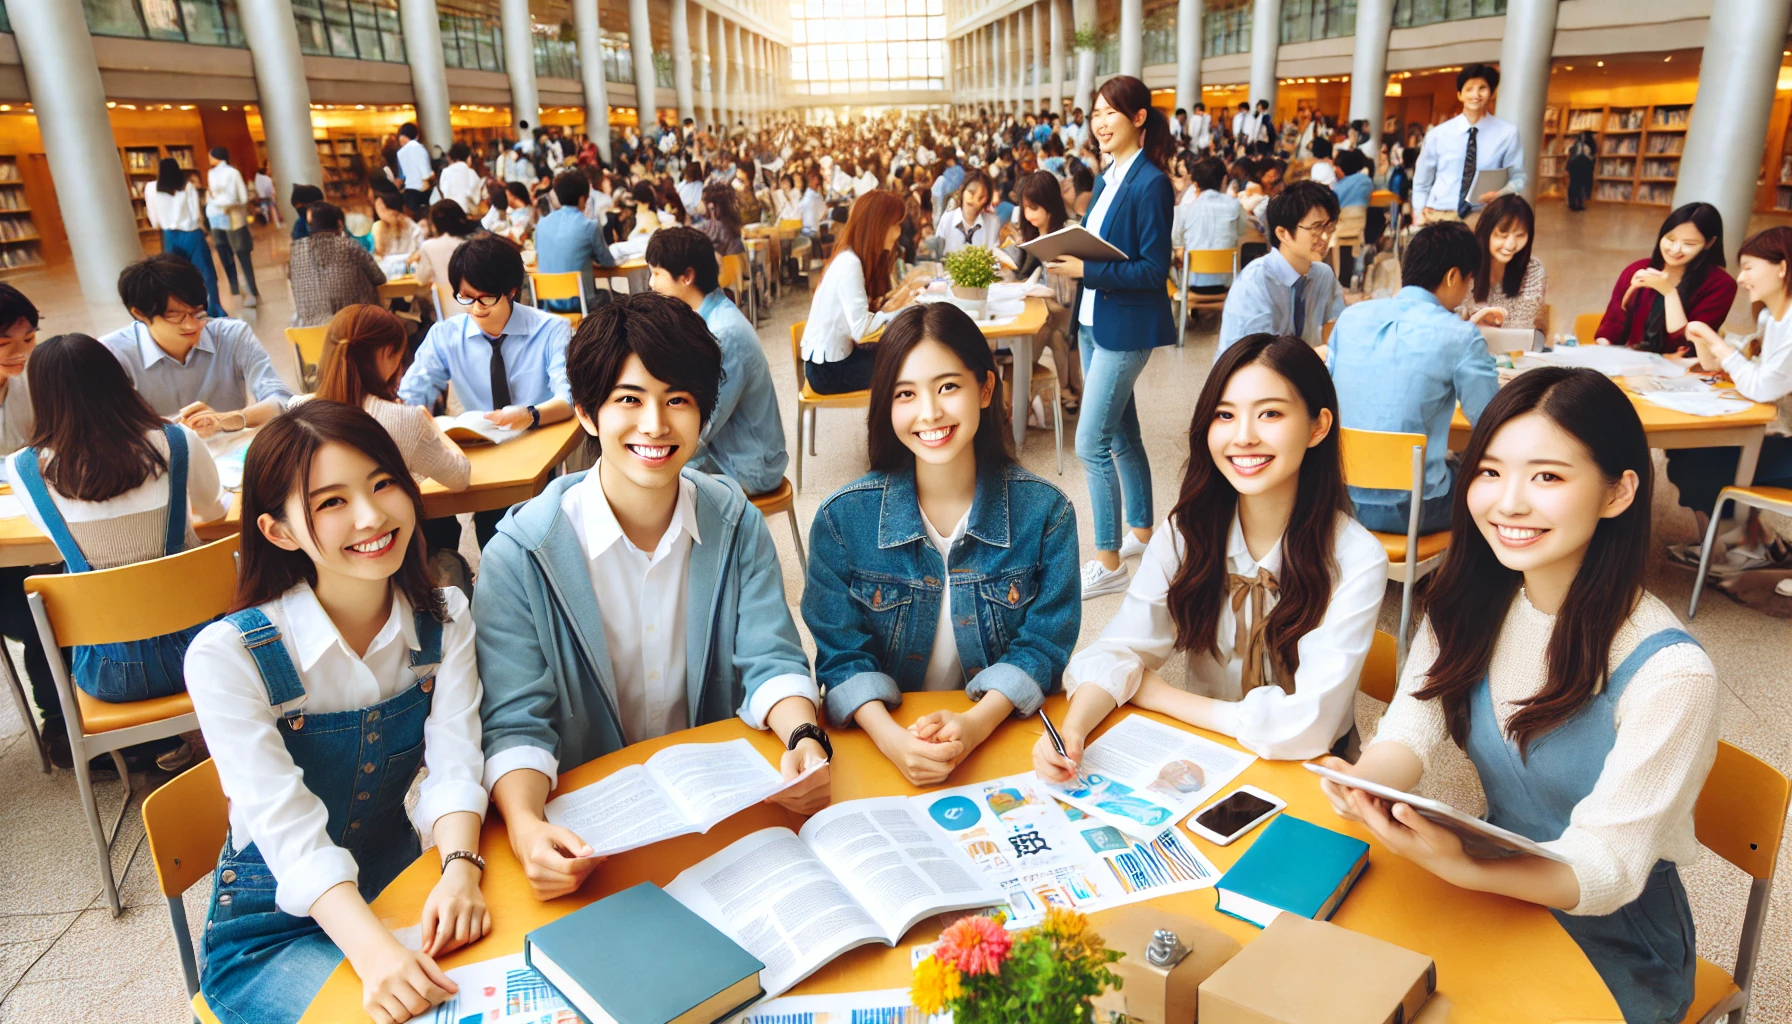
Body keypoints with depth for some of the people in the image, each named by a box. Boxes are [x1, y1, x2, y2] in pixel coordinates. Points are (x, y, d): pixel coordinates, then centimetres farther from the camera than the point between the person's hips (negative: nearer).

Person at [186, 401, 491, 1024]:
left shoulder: (443, 621, -5)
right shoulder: (226, 656, -19)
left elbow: (454, 766, -15)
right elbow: (288, 829, -27)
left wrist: (459, 869, -36)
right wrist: (373, 950, -42)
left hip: (401, 892, 4)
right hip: (271, 931, -3)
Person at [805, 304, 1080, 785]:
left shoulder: (1044, 512, -5)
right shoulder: (842, 518, -5)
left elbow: (1044, 642, -3)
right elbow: (841, 651, -4)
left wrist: (976, 725, -20)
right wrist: (890, 737, -22)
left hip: (1006, 728, 0)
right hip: (882, 732, 0)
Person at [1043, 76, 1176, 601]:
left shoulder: (1151, 184, -16)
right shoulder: (1108, 178, 10)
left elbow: (1155, 269, -18)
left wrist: (1087, 270, -24)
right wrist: (1067, 257, -3)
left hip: (1126, 330, -9)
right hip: (1095, 321, 9)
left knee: (1092, 443, -8)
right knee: (1121, 435, 18)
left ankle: (1108, 563, 4)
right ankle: (1140, 529, 34)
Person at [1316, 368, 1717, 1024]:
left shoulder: (1668, 675, -24)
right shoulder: (1470, 602, -7)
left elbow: (1606, 867, -22)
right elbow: (1408, 736, -9)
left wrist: (1462, 868, -41)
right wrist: (1366, 784, -33)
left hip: (1612, 951, -4)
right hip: (1494, 891, 5)